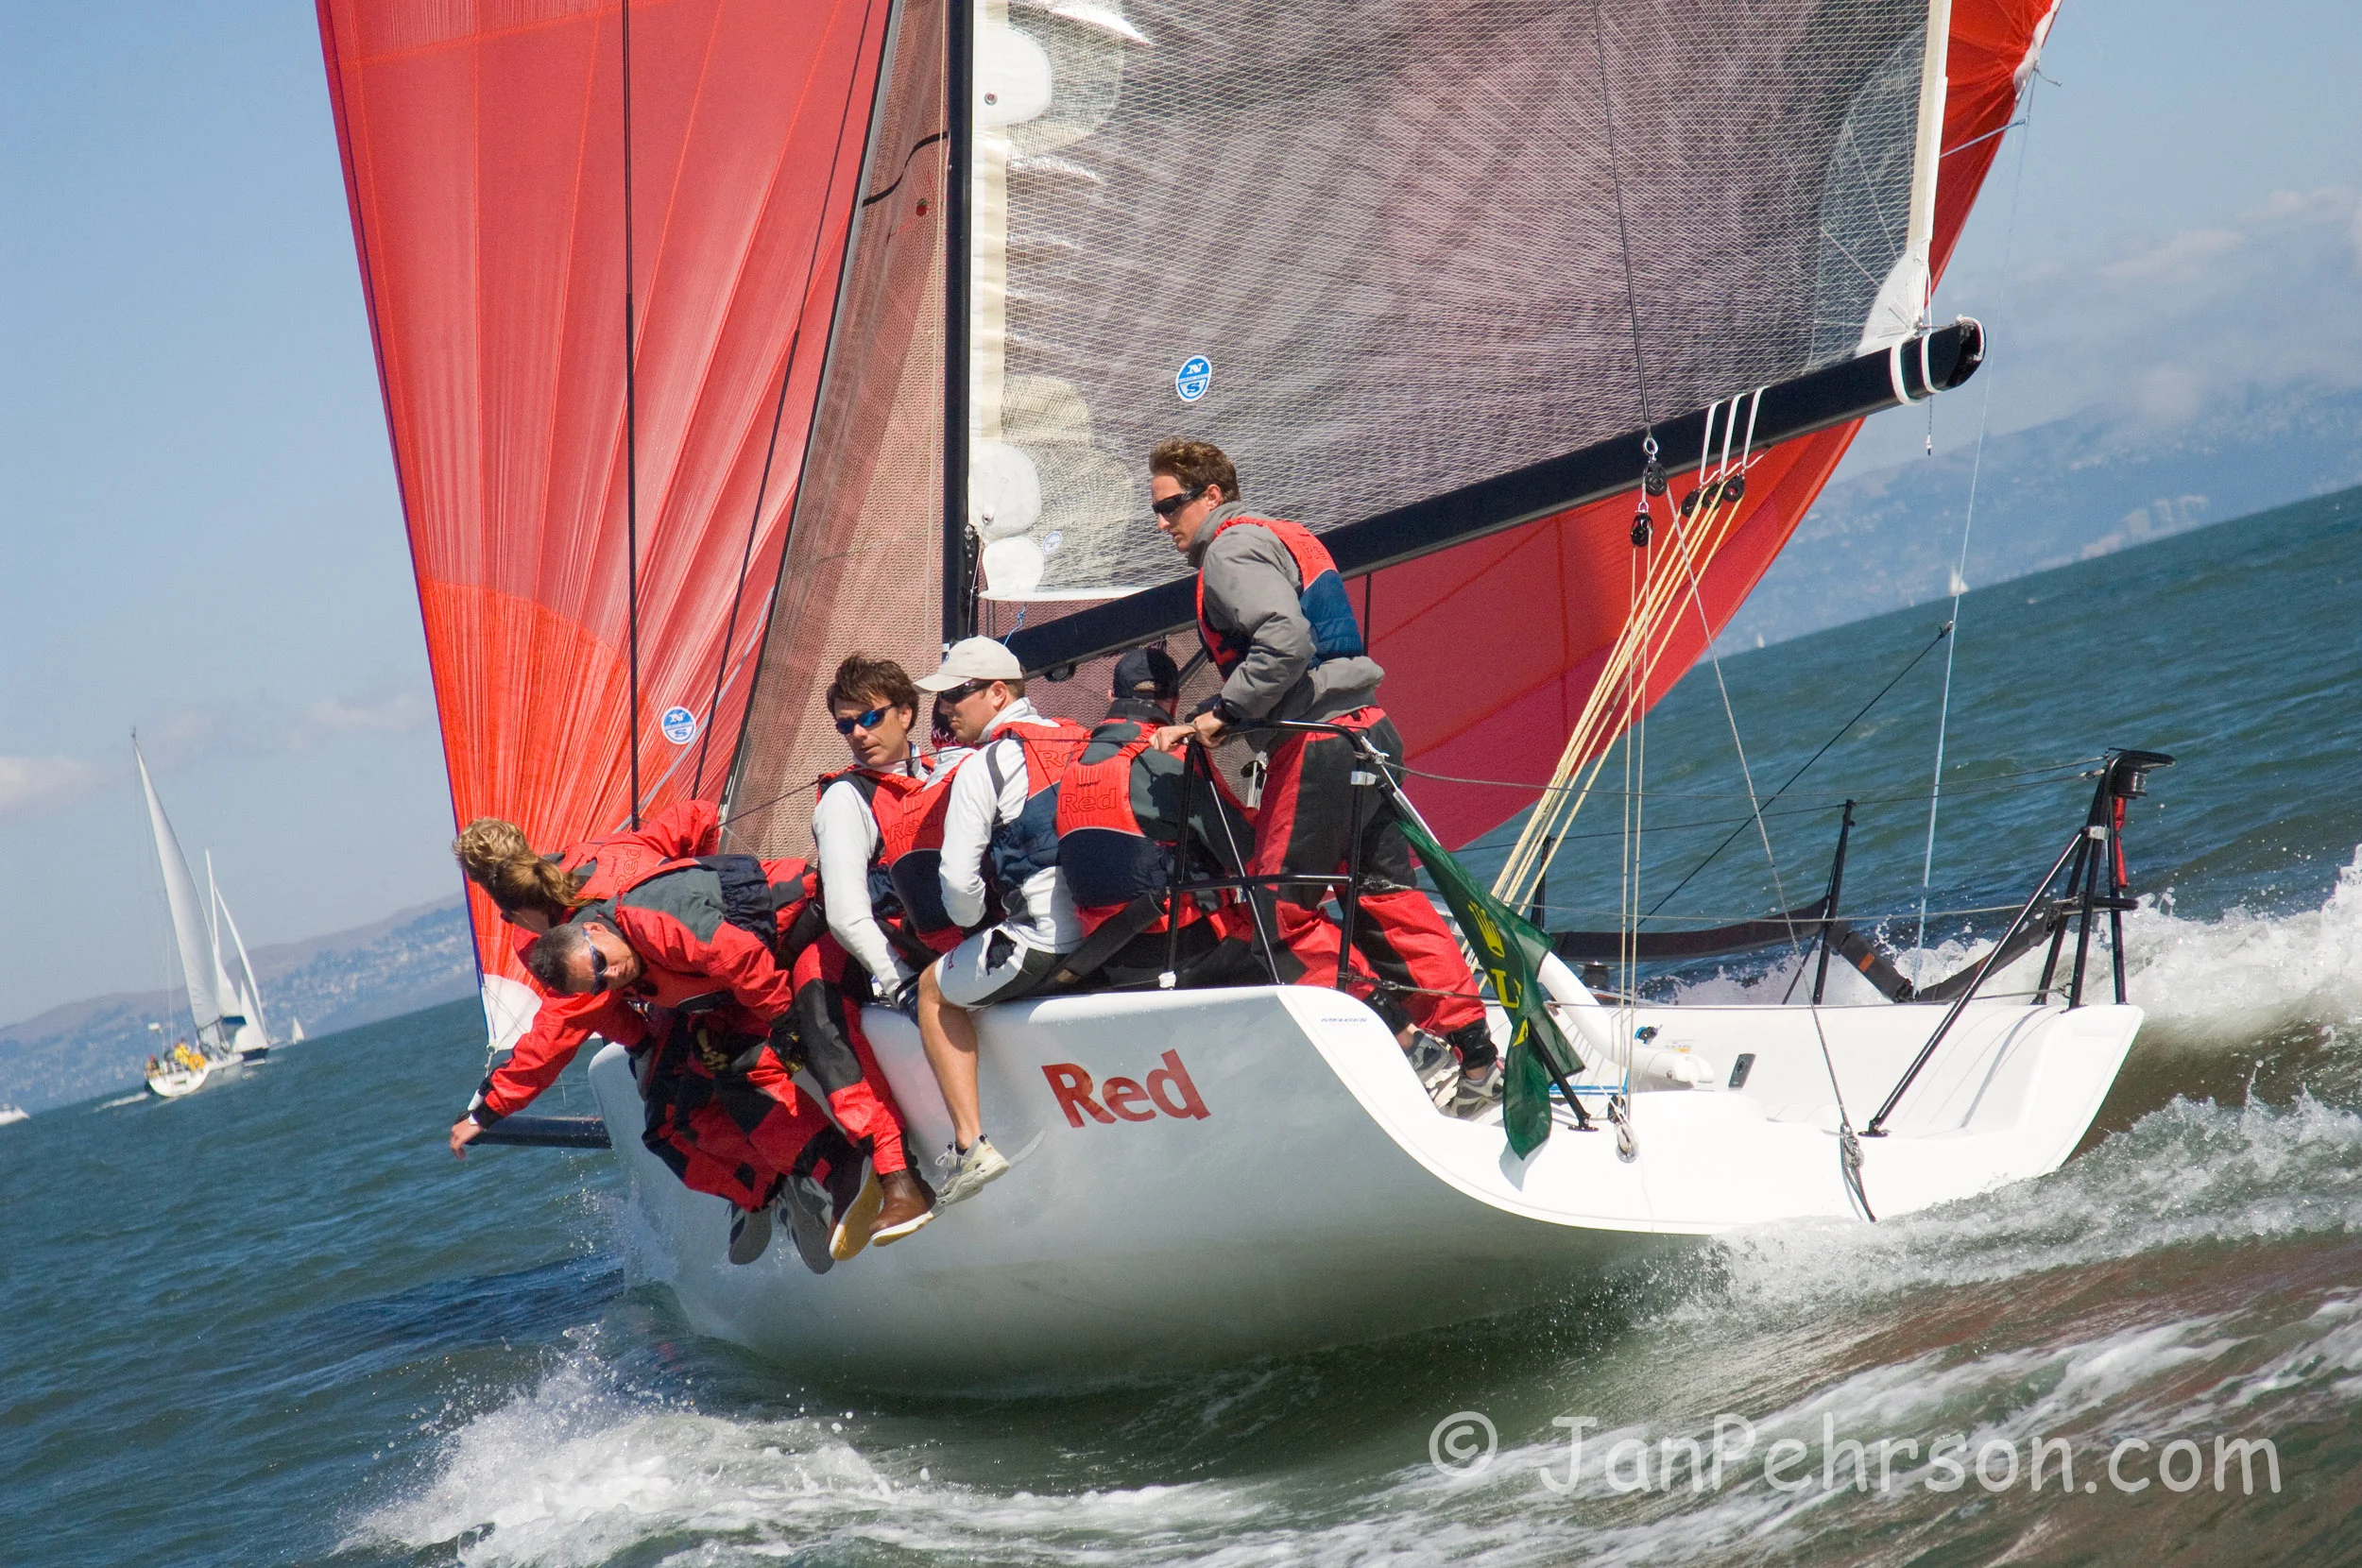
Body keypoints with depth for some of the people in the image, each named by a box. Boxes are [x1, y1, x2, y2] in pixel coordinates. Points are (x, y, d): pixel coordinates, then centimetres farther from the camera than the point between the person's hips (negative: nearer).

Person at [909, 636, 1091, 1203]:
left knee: (935, 988, 18)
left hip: (1045, 947, -7)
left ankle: (970, 1144, 6)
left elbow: (959, 882, -10)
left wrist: (973, 924, 12)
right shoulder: (1078, 741, 16)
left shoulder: (983, 765, -4)